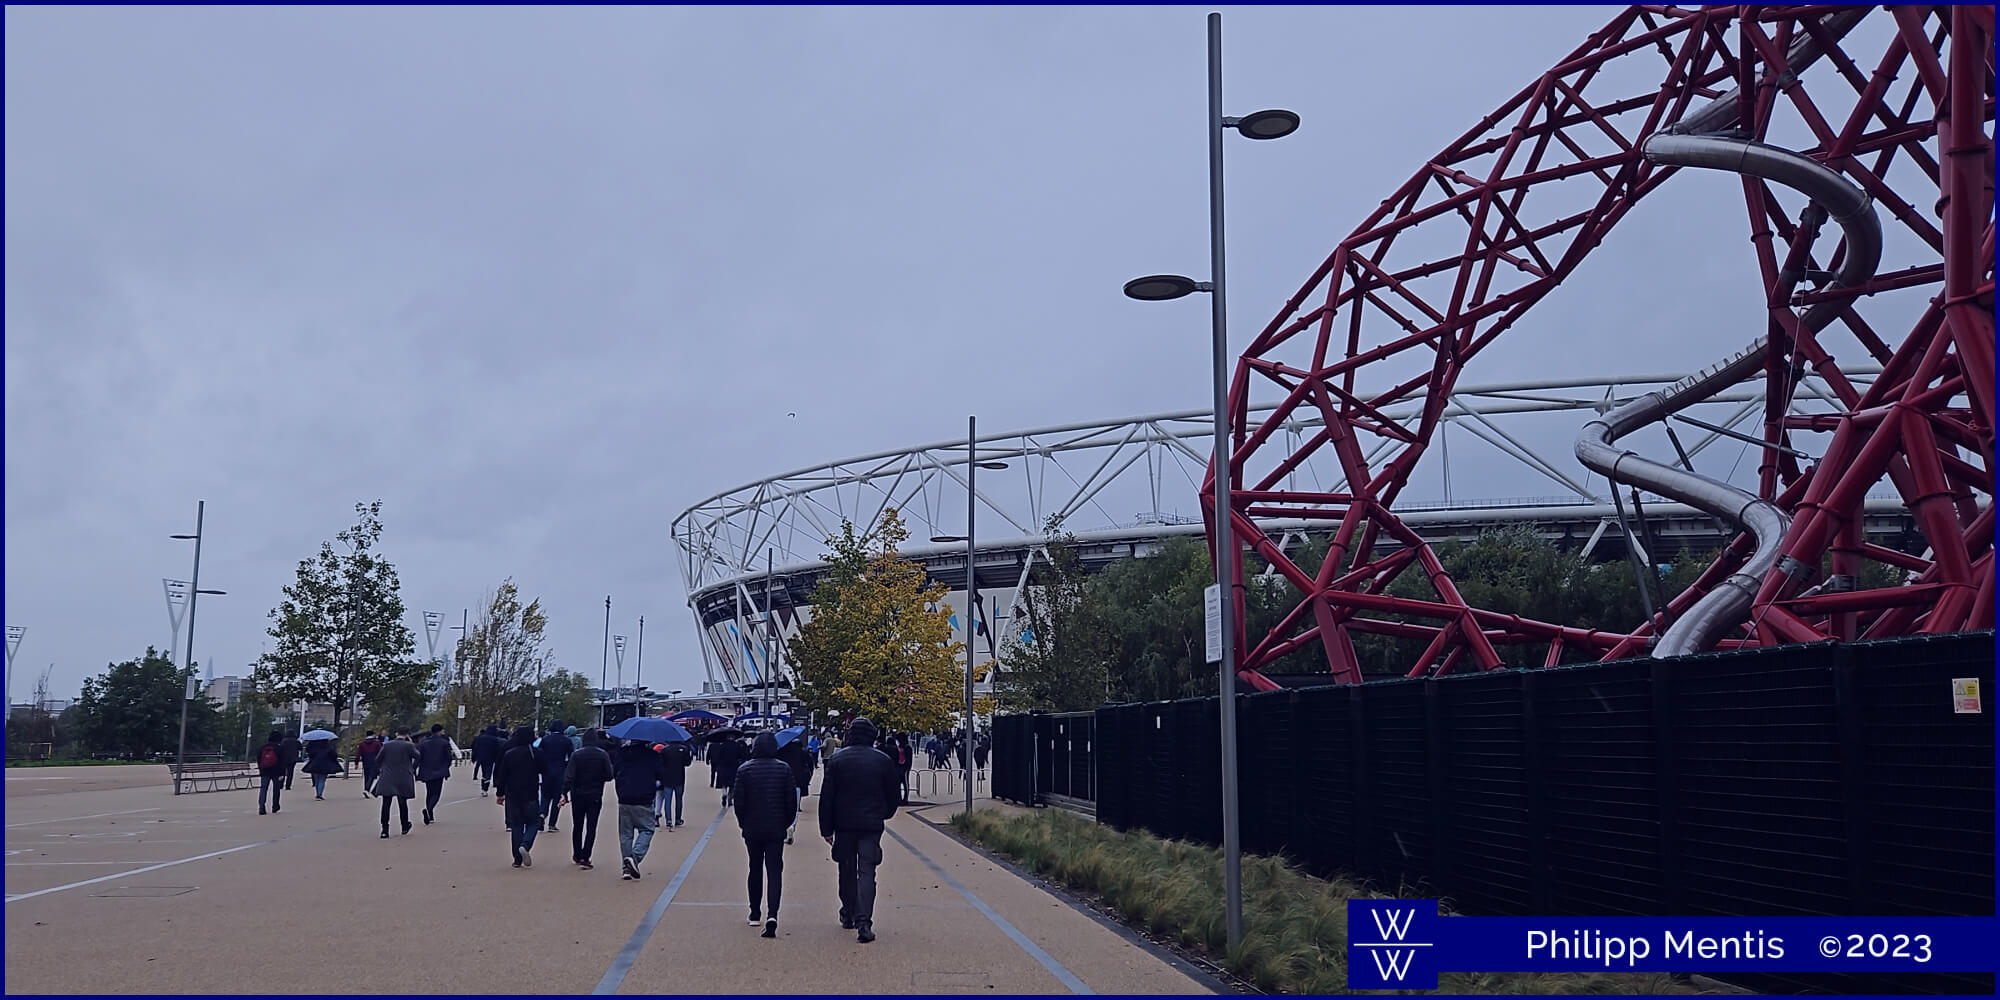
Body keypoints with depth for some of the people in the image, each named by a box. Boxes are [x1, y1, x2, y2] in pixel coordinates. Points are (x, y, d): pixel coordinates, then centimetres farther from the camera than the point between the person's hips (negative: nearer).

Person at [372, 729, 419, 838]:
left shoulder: (386, 745, 0)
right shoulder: (409, 746, -7)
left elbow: (378, 759, 5)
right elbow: (417, 757, -4)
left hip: (387, 779, 1)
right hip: (403, 780, -1)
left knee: (386, 804, 0)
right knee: (403, 803, 11)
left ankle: (385, 830, -7)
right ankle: (405, 828, 23)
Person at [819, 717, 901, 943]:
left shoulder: (837, 760, -1)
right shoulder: (883, 760, -1)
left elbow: (826, 797, -2)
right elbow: (895, 793, 7)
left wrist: (826, 829, 3)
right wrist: (884, 814, 25)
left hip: (844, 824, 1)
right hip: (872, 824, -1)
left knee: (847, 871, 16)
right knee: (867, 872, -4)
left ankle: (848, 915, 28)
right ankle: (863, 922, -16)